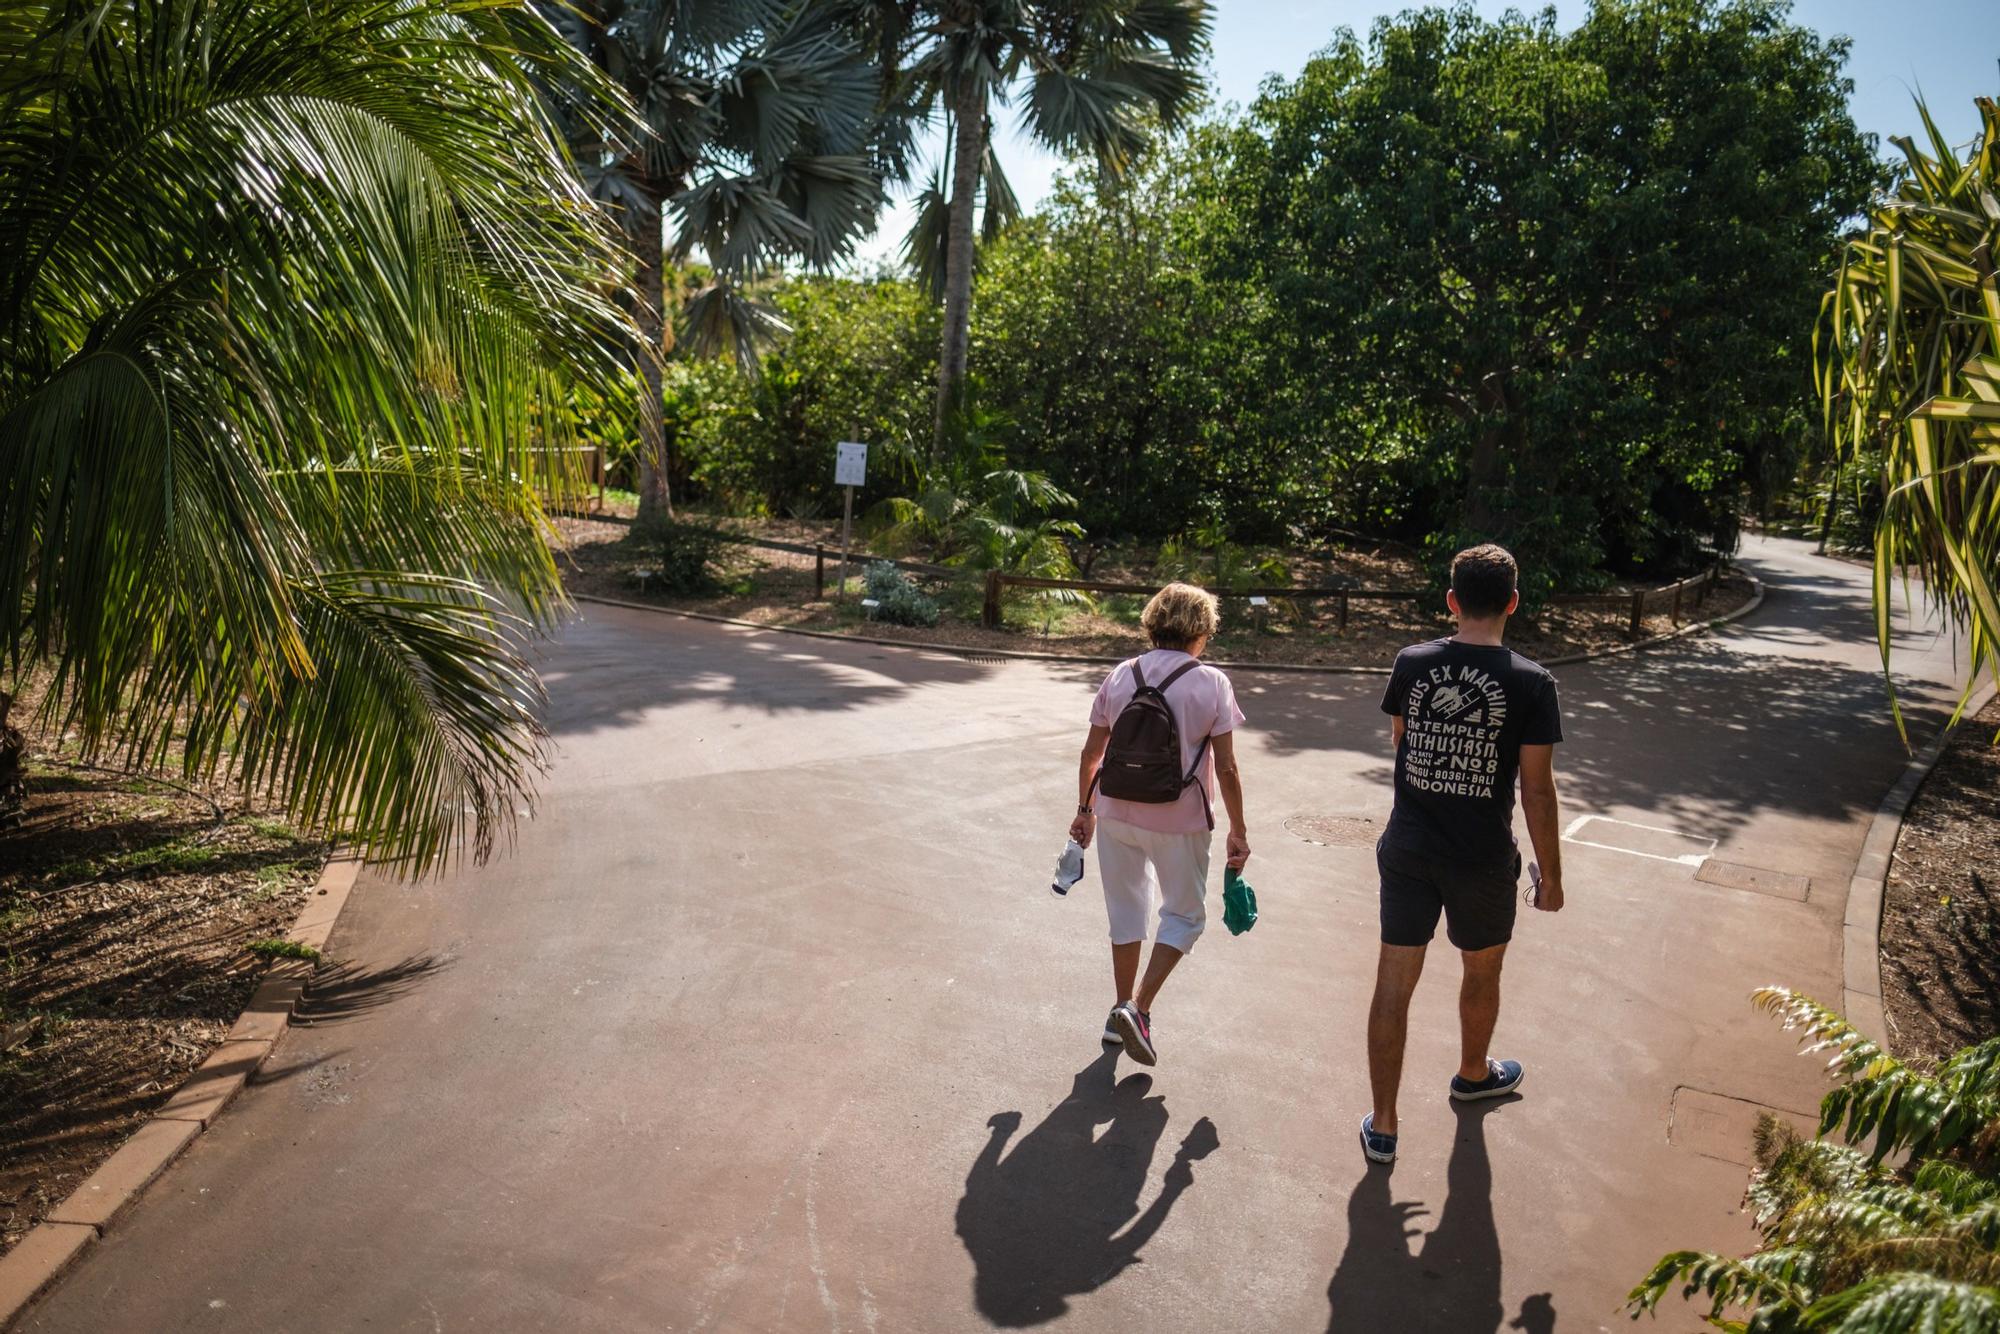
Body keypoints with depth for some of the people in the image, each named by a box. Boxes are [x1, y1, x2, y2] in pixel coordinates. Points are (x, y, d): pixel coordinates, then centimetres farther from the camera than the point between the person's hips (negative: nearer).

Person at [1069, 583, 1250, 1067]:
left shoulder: (1120, 676, 1)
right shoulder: (1211, 684, -9)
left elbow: (1091, 754, 4)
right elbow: (1225, 769, -10)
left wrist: (1085, 809, 17)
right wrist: (1238, 831, 0)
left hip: (1117, 814, 4)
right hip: (1179, 822, -3)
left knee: (1126, 912, 20)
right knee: (1184, 916, 15)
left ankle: (1122, 1011, 30)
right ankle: (1139, 1008, 0)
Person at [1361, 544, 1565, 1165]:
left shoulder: (1412, 664, -6)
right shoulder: (1531, 683, -13)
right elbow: (1537, 791, -11)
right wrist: (1551, 875, -1)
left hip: (1408, 850, 2)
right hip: (1483, 859, -1)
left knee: (1394, 981, 7)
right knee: (1482, 971, 24)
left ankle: (1382, 1126, 14)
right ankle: (1474, 1074, 49)